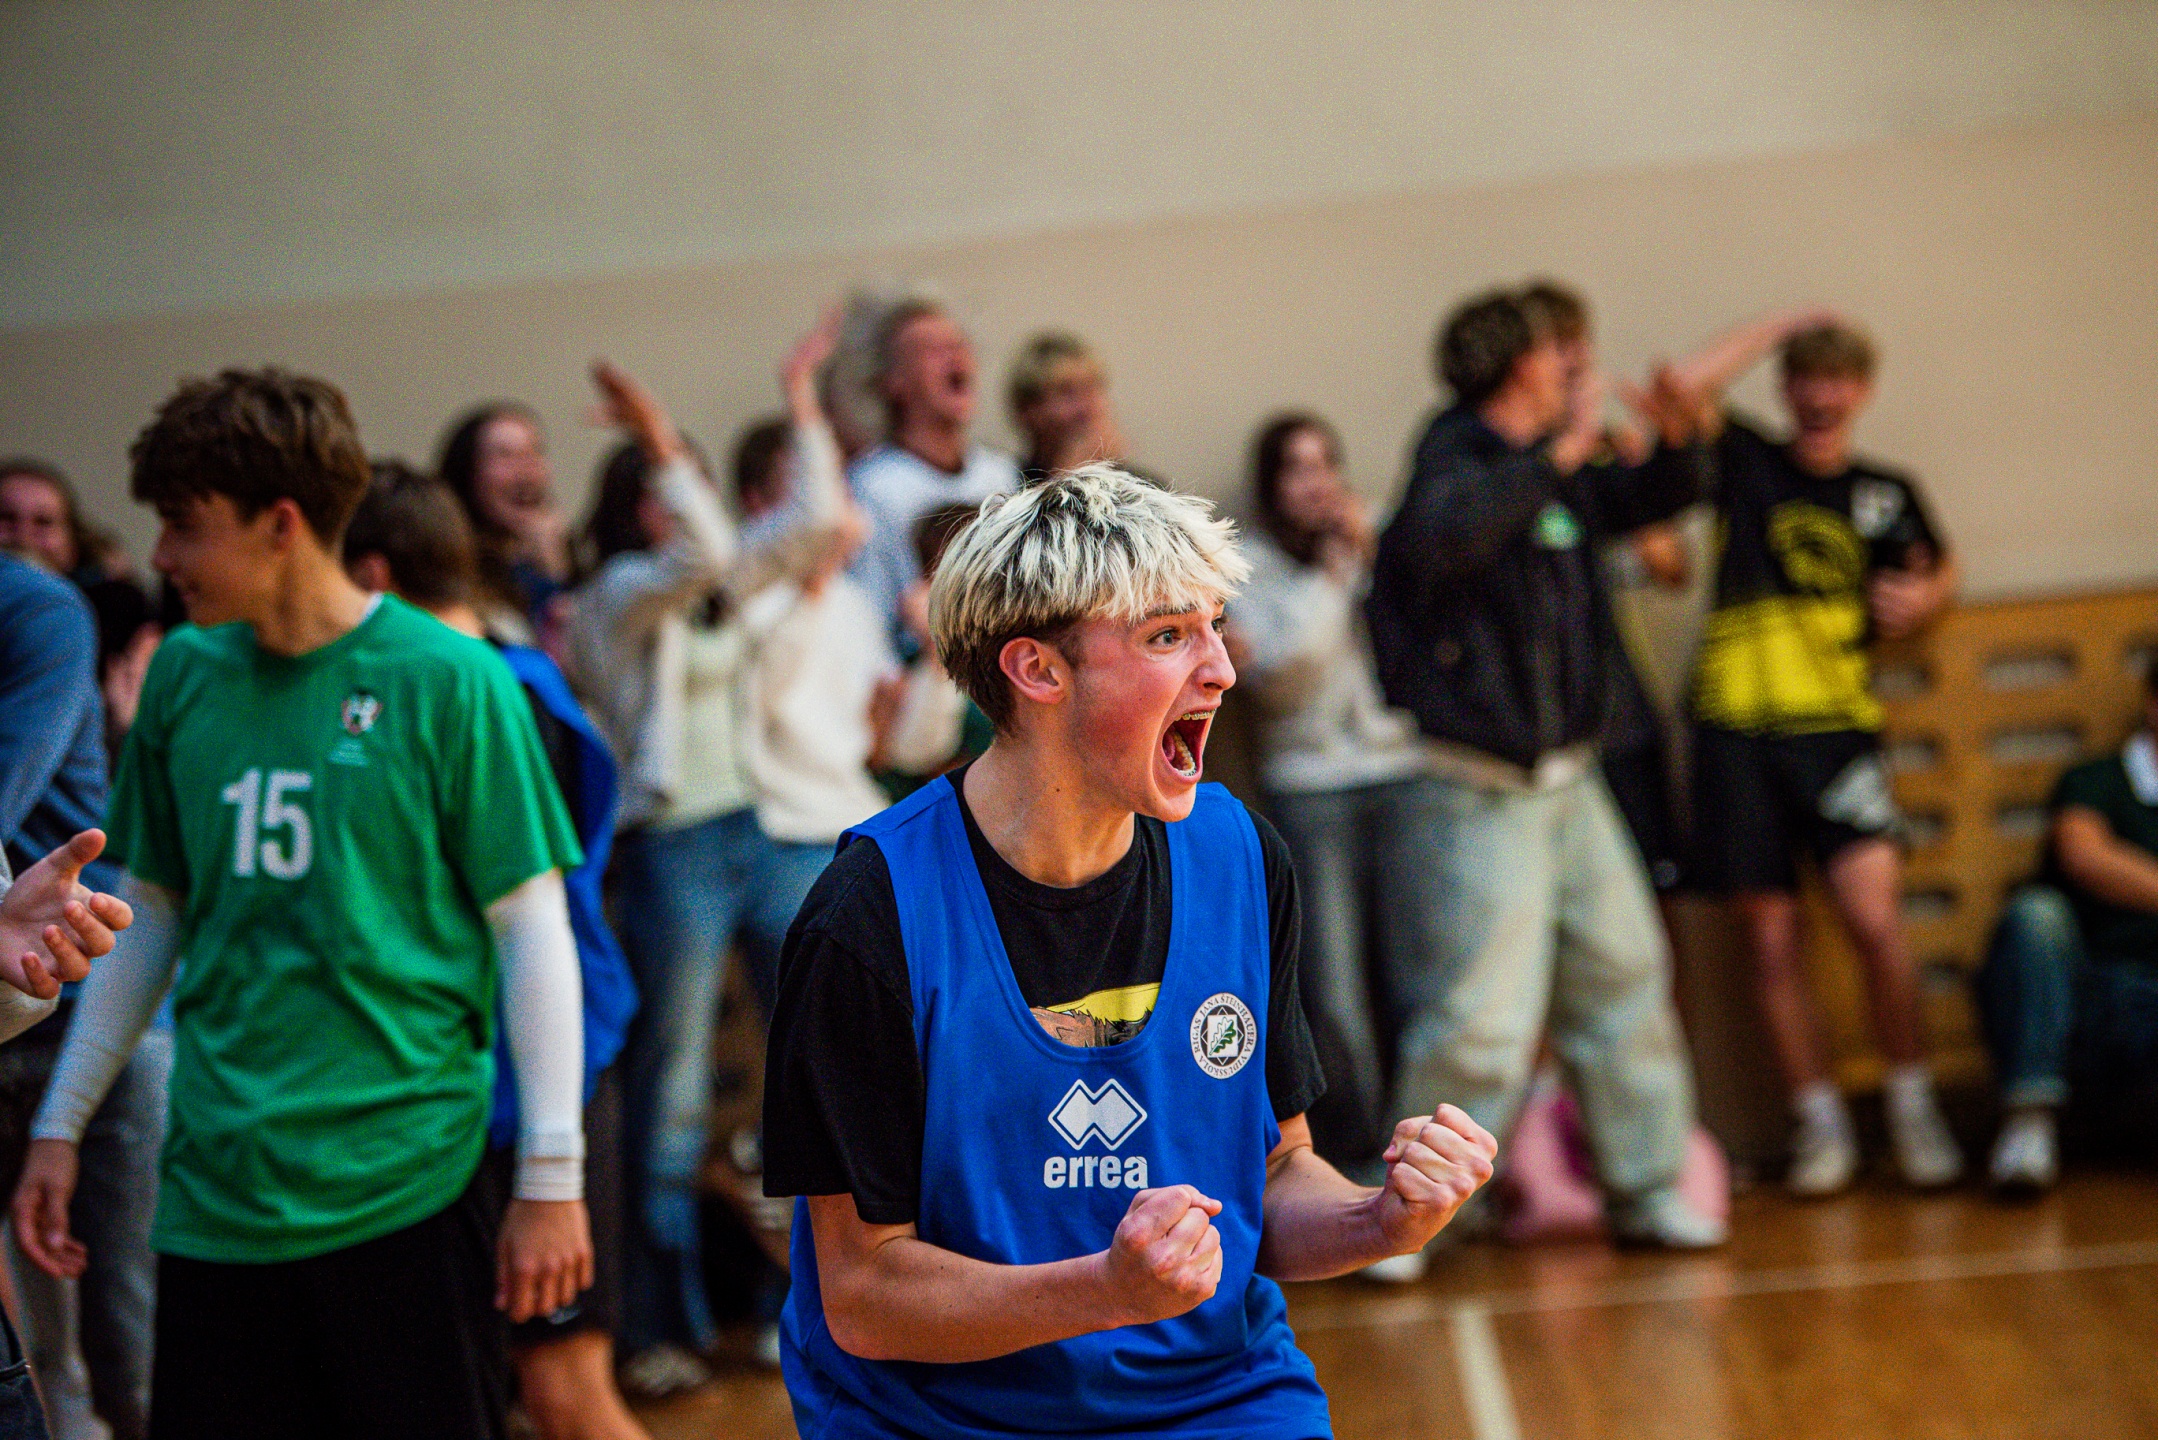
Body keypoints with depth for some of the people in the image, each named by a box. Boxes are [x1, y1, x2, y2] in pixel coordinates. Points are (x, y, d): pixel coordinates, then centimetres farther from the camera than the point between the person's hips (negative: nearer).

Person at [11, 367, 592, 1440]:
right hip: (215, 1188, 4)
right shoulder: (183, 677, 6)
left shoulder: (447, 682, -8)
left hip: (403, 1185, -4)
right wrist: (59, 1126, 13)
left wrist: (551, 1177, -9)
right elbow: (150, 916, 15)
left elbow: (532, 931, -6)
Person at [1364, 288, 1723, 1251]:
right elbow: (1443, 534, -37)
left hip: (1570, 781, 9)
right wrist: (1557, 457, -30)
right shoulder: (1457, 459, -13)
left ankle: (1646, 1189, 25)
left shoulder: (1552, 474, 11)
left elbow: (1651, 499, 28)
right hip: (1491, 791, -8)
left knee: (1623, 974, 13)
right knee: (1485, 1016, -10)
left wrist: (1674, 441, 7)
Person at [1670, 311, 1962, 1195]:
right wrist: (1780, 326, 0)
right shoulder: (1749, 464, 8)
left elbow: (1938, 570, 33)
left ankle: (1912, 1106, 4)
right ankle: (1820, 1124, 14)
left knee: (1874, 917, -14)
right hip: (1738, 727, 0)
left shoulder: (1886, 493, 15)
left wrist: (1922, 598, 10)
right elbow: (1686, 389, -10)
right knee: (1771, 939, 2)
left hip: (1835, 723, 1)